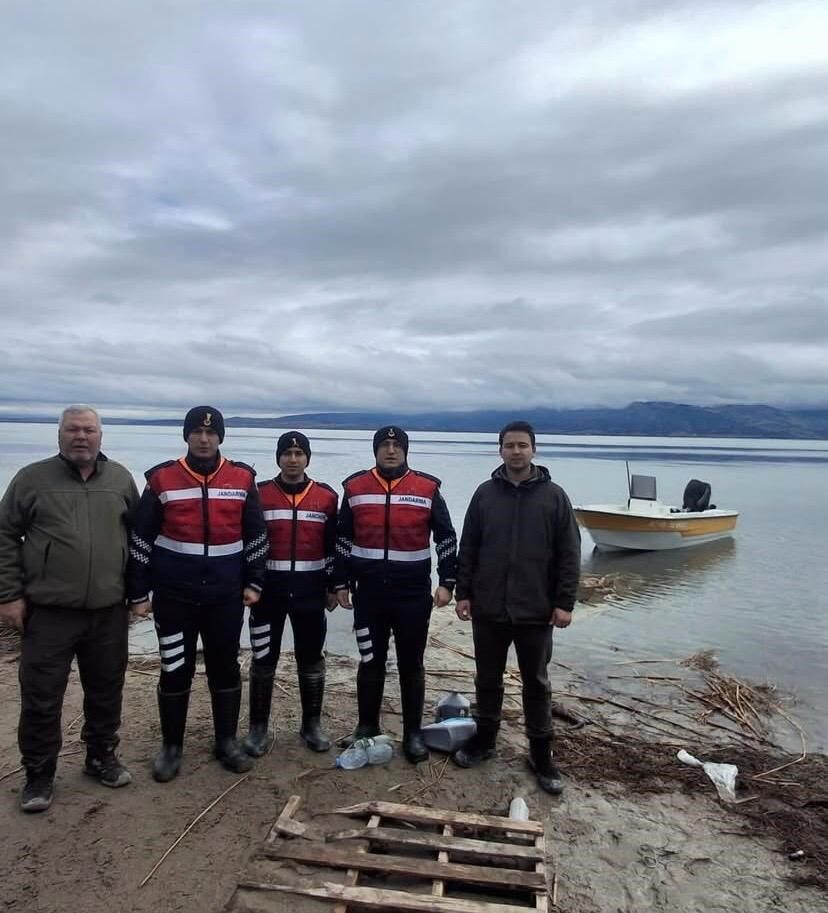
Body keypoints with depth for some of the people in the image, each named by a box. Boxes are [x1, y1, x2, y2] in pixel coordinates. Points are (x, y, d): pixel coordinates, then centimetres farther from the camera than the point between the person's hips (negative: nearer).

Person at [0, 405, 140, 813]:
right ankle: (39, 774, 25)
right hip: (48, 612, -2)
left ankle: (101, 756, 34)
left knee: (106, 692, 14)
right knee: (41, 698, 6)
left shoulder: (120, 479, 6)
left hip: (109, 611, 2)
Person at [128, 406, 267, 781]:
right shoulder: (161, 479, -2)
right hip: (174, 595, -1)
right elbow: (140, 539, 2)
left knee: (225, 667, 11)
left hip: (226, 595, 1)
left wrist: (253, 582, 3)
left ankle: (227, 741, 27)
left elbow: (256, 535, 7)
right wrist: (138, 591, 1)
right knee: (175, 671, 9)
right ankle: (171, 746, 26)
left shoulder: (242, 479, 1)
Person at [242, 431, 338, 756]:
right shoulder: (259, 494, -1)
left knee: (310, 659, 10)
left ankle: (312, 724, 25)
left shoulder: (327, 497, 2)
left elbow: (334, 545, 7)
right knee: (263, 659, 6)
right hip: (269, 588, -1)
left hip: (310, 589, 1)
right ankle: (259, 727, 20)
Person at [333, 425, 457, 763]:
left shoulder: (427, 489, -2)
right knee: (370, 661, 12)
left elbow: (446, 538, 3)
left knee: (411, 664, 9)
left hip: (414, 593, -1)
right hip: (369, 593, 1)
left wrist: (447, 581, -2)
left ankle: (413, 733, 23)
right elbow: (342, 539, 8)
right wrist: (341, 583, 7)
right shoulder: (355, 487, 2)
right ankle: (367, 726, 29)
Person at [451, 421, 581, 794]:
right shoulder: (485, 493, 2)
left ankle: (541, 755, 26)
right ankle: (484, 739, 34)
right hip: (488, 609, 2)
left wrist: (564, 602, -7)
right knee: (487, 680, 15)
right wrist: (463, 592, 1)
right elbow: (468, 548, 5)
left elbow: (569, 554, -2)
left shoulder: (553, 496, -2)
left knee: (536, 684, 11)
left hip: (536, 612, -1)